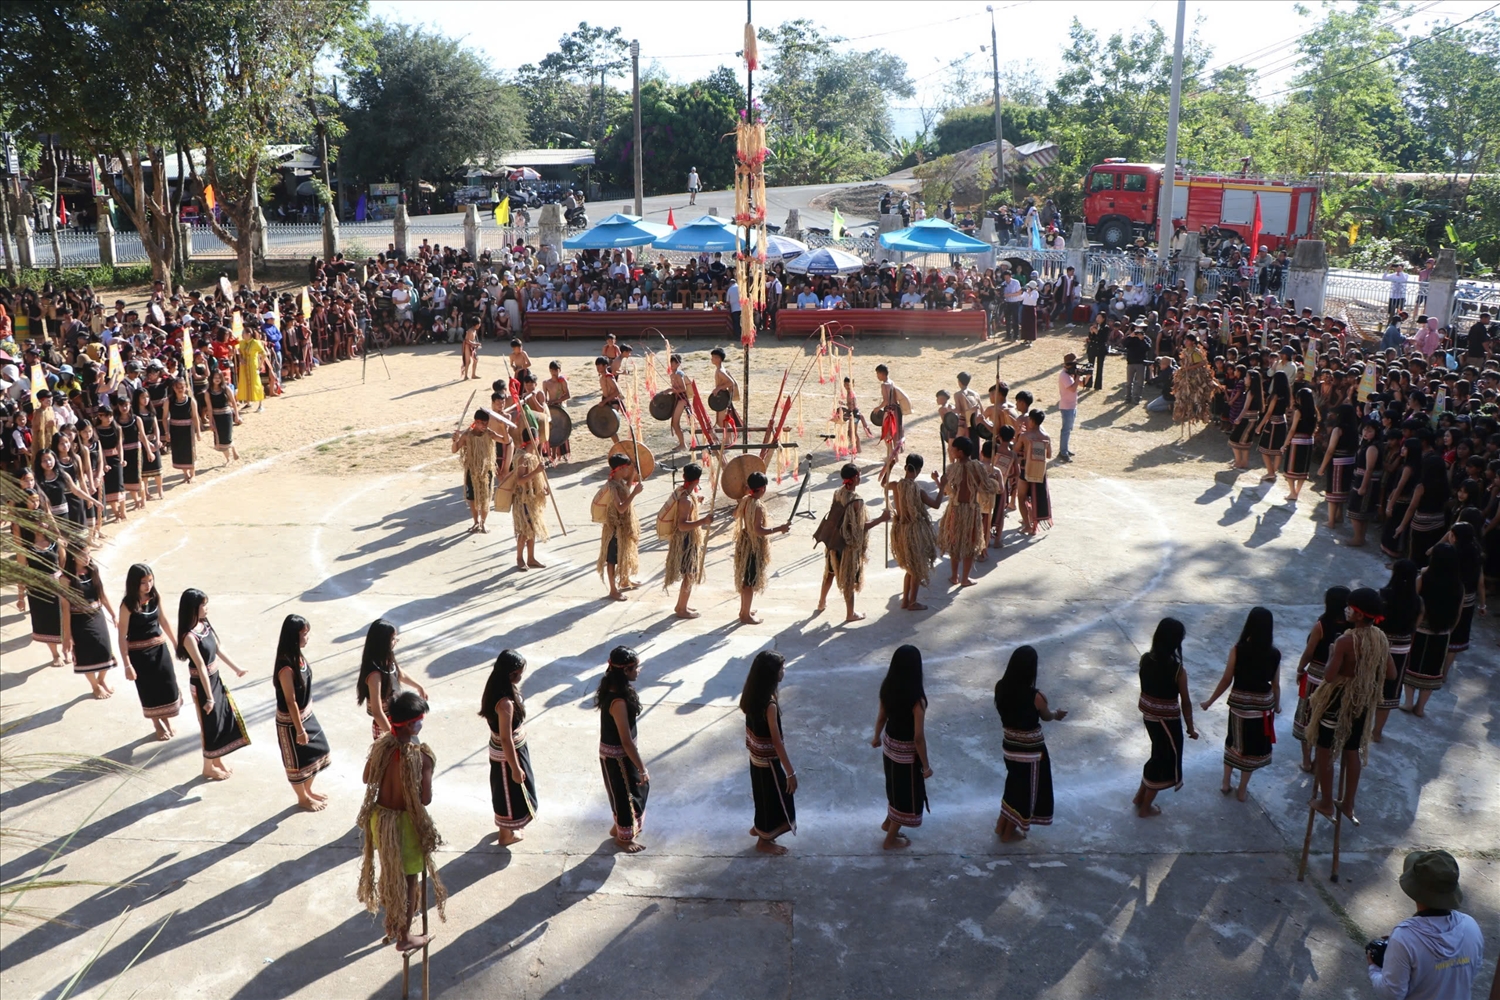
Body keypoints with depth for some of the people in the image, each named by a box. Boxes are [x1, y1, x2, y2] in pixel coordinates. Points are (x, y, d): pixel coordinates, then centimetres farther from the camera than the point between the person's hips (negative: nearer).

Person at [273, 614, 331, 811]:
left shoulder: (297, 656, -4)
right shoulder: (286, 667, -31)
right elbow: (290, 702, -25)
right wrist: (299, 730, -17)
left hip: (306, 714, 9)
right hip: (291, 720, -9)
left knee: (316, 750, 22)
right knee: (297, 760, 13)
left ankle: (308, 790, 43)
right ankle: (303, 798, 34)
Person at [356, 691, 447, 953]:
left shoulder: (380, 745, -10)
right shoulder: (421, 756, -29)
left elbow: (367, 779, 4)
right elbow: (426, 799, -23)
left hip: (380, 816, 6)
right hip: (405, 822, -6)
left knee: (390, 873, 29)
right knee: (407, 880, 14)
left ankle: (391, 924, 51)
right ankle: (404, 937, 29)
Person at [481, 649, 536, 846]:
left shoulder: (496, 689, -7)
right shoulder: (505, 702, -35)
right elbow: (506, 739, -28)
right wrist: (515, 768, -20)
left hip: (500, 749, 9)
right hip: (508, 753, -9)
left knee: (506, 790, 29)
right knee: (510, 792, 14)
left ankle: (506, 825, 51)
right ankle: (506, 834, 35)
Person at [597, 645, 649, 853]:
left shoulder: (613, 689, -3)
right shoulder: (618, 701, -33)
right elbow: (626, 741, -27)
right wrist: (642, 769, -19)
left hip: (619, 750, 9)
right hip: (616, 755, -9)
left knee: (639, 787, 25)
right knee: (626, 793, 13)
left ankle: (619, 826, 45)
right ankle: (624, 837, 37)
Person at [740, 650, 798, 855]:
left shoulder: (752, 694, -7)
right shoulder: (769, 704, -33)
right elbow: (776, 741, -27)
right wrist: (790, 772, -20)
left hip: (756, 754, 8)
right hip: (768, 758, -8)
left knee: (764, 793, 28)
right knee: (774, 796, 13)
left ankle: (758, 827, 48)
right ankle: (764, 840, 31)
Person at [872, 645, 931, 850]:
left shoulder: (887, 687, -11)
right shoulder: (916, 698, -31)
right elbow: (918, 736, -25)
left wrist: (877, 737, 23)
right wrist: (926, 765, -13)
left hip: (890, 743, 6)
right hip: (906, 750, -6)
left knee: (896, 784, 30)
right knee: (907, 791, 15)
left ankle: (889, 822, 49)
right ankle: (891, 839, 29)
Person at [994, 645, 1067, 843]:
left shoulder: (1001, 687, -12)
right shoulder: (1034, 696, -27)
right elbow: (1047, 717, -5)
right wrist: (1056, 714, 18)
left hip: (1010, 746, 5)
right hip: (1031, 750, -5)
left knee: (1014, 783, 28)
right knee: (1026, 789, 16)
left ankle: (1002, 824, 40)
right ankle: (1010, 833, 31)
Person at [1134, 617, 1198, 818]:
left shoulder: (1145, 659, -9)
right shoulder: (1178, 670, -24)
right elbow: (1185, 703, -14)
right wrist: (1190, 728, -1)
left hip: (1149, 715, 6)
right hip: (1167, 721, -6)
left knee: (1159, 756, 28)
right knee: (1164, 761, 15)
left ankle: (1140, 796, 39)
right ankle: (1145, 807, 27)